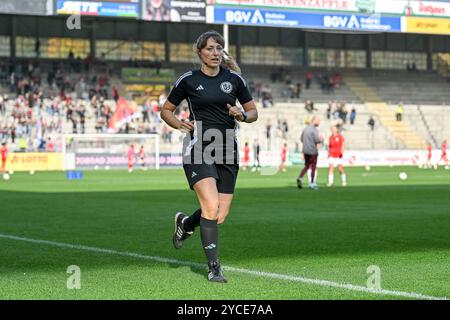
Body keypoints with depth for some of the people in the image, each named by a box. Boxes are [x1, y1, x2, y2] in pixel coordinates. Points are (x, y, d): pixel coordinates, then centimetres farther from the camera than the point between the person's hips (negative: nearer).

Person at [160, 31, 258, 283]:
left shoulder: (234, 79, 6)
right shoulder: (188, 80, 1)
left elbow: (253, 112, 14)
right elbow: (166, 110, 12)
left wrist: (242, 115, -8)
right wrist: (180, 124, -7)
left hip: (227, 150, 3)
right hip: (198, 149, -3)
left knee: (220, 216, 1)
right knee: (211, 206, -20)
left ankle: (185, 223, 34)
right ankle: (214, 267, -8)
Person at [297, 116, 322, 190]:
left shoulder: (305, 128, 9)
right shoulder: (314, 130, -14)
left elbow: (301, 139, 15)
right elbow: (317, 140, -20)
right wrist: (321, 139, 1)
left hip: (305, 151, 7)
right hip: (313, 151, -7)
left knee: (307, 166, 16)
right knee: (313, 167, 4)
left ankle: (300, 178, -5)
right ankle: (312, 183, 8)